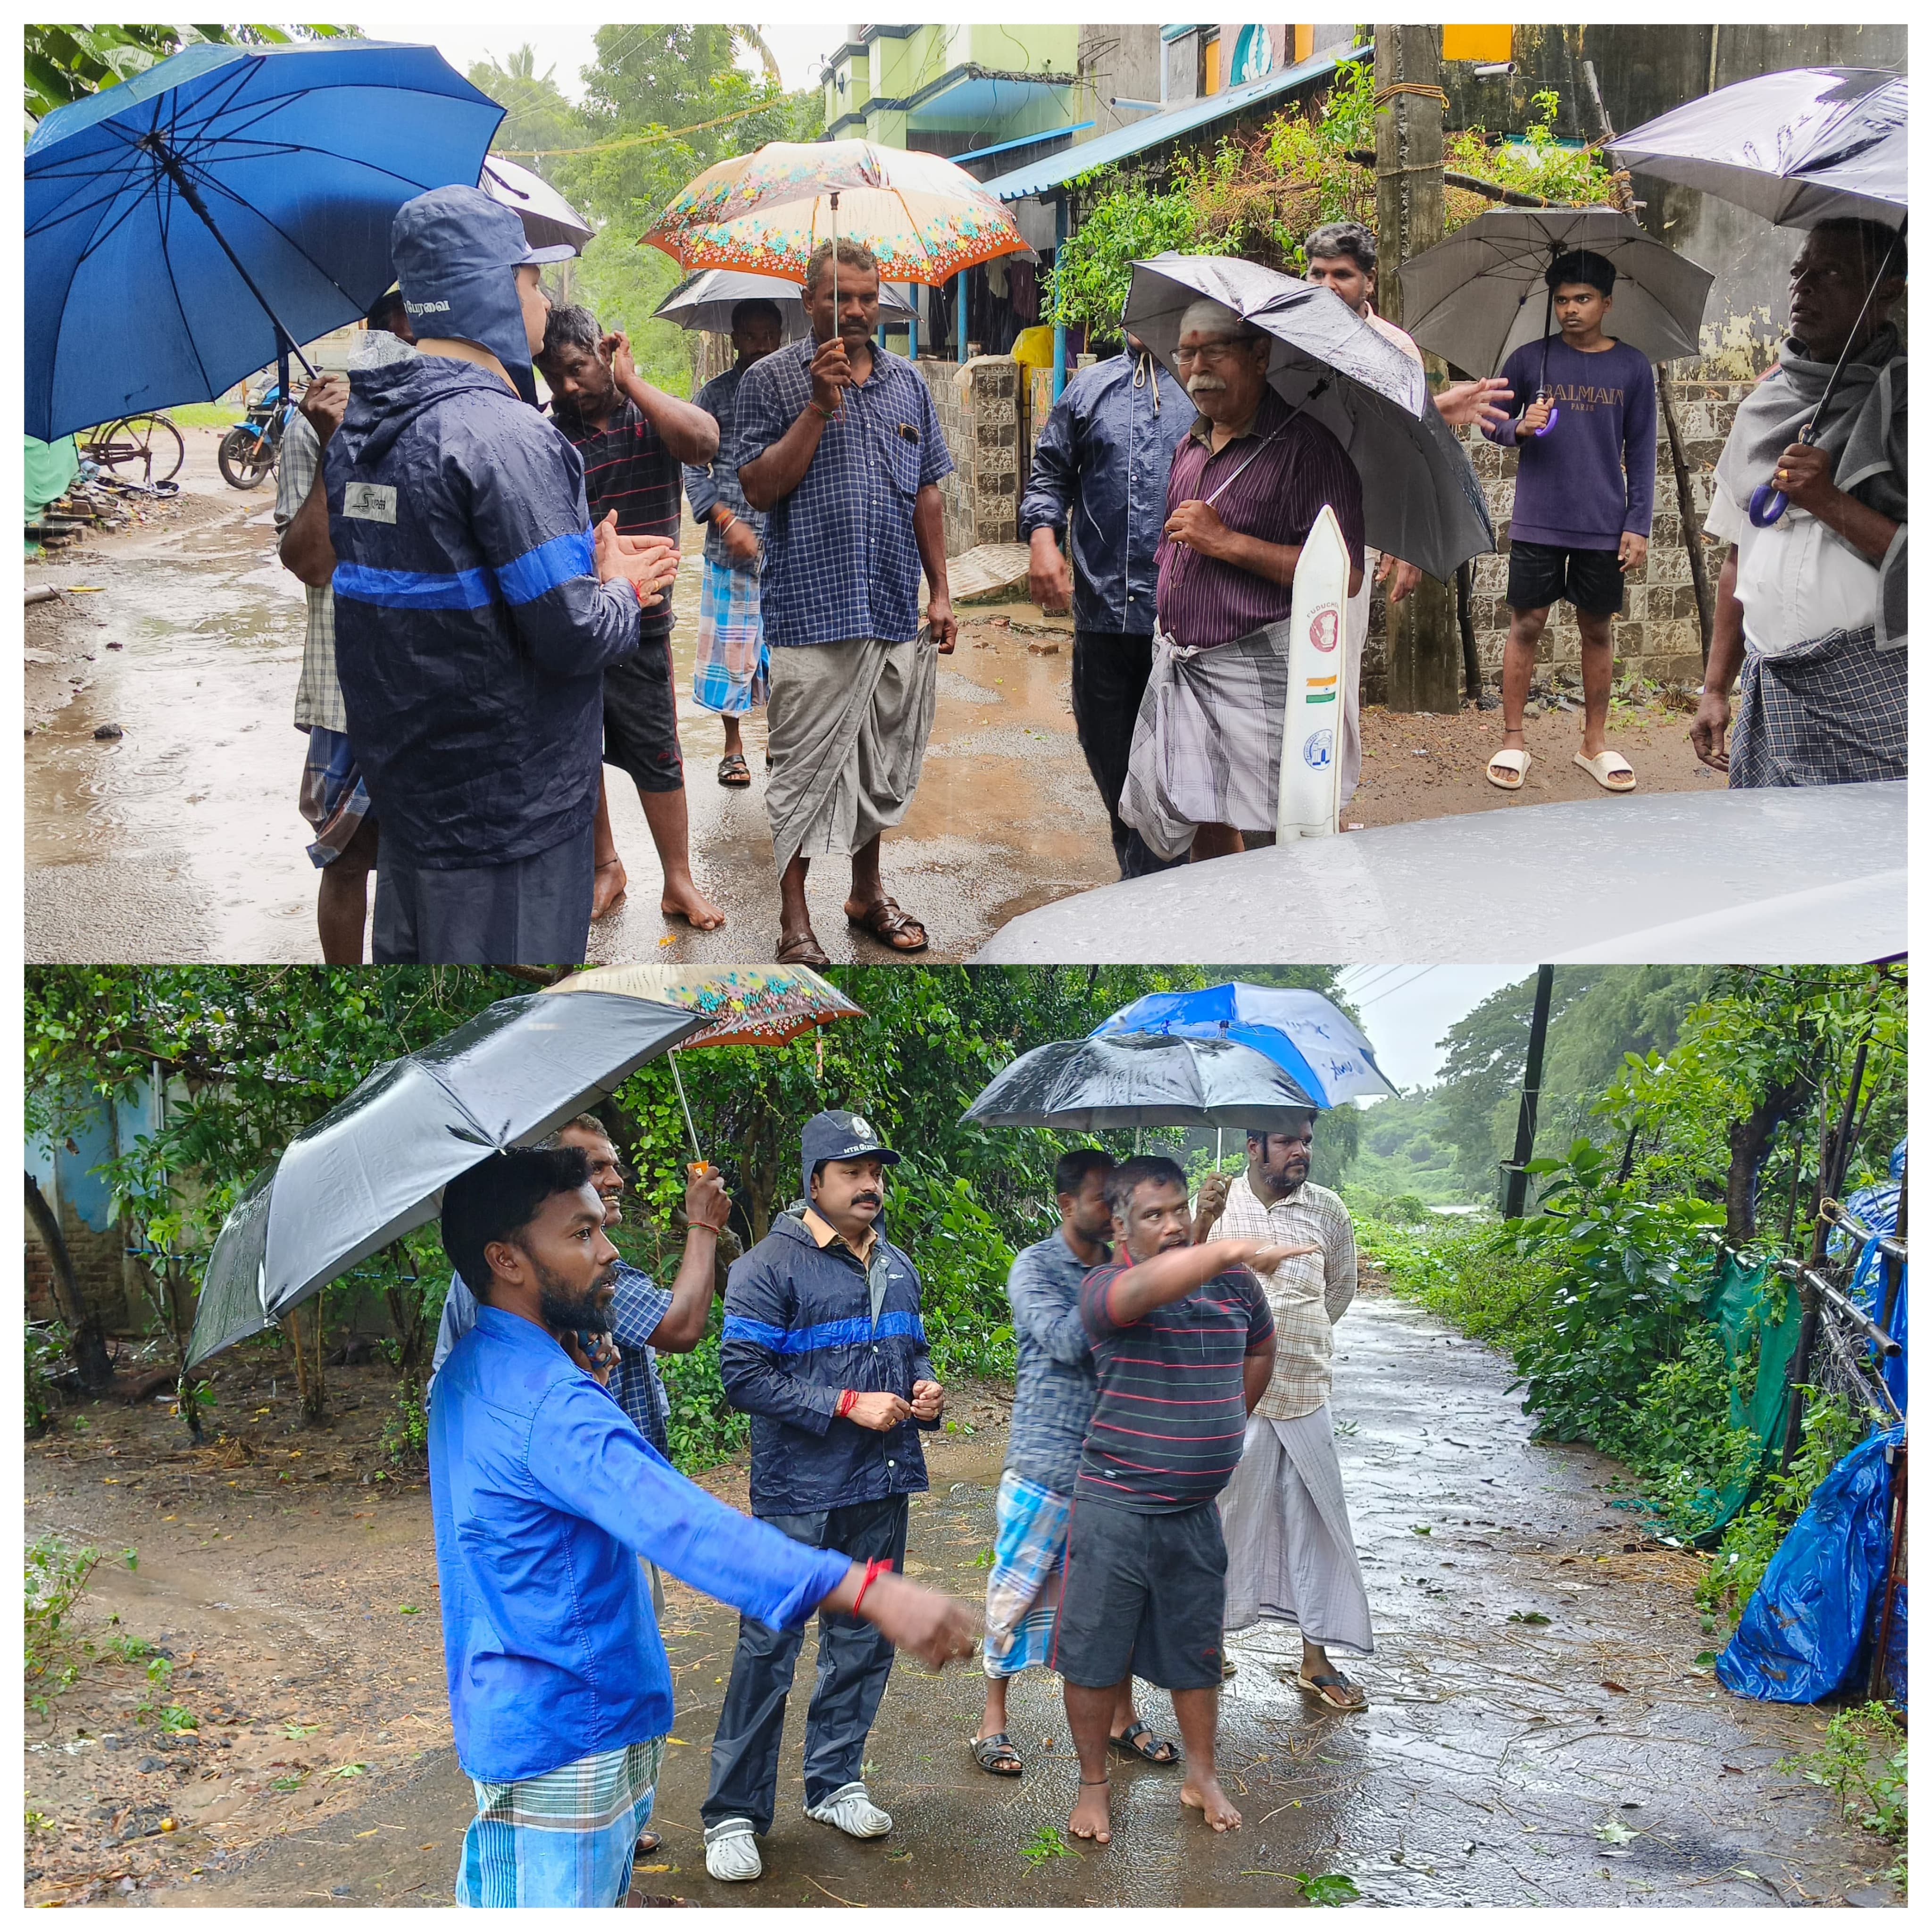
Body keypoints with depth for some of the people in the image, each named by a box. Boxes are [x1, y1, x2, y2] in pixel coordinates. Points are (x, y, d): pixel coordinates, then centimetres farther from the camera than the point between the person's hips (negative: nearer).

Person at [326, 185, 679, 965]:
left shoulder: (358, 429, 7)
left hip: (399, 783, 9)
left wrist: (585, 561, 11)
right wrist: (623, 591, -1)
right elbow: (571, 637, -23)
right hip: (504, 804, -9)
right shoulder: (505, 435, -21)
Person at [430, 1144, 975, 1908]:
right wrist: (872, 1591, -49)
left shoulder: (470, 1370, 7)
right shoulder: (547, 1402, -27)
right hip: (563, 1742, -10)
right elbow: (680, 1523, -41)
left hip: (502, 1720, 10)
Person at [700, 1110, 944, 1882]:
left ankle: (834, 1782, 31)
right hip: (797, 1498, -7)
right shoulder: (770, 1267, -10)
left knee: (864, 1642, 14)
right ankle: (733, 1815, 7)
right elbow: (744, 1376, -16)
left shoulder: (895, 1265, 12)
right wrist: (849, 1406, -19)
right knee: (769, 1650, -4)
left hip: (880, 1493, 7)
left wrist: (923, 1391, 1)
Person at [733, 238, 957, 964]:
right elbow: (759, 489, -10)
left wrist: (940, 593, 11)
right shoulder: (771, 379, -2)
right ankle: (794, 918, 8)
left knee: (882, 764, 13)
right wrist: (820, 406, -17)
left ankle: (868, 892, 28)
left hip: (894, 609, 5)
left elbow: (927, 493, 15)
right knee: (806, 767, -2)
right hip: (812, 611, -5)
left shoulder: (906, 381, 12)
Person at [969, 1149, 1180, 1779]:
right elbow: (1065, 1340, -22)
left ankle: (1122, 1721, 24)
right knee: (1020, 1588, 4)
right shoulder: (1035, 1268, -8)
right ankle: (993, 1720, 19)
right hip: (1046, 1460, -5)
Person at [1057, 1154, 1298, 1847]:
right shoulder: (1105, 1287, -16)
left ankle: (1202, 1778, 34)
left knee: (1195, 1651, 17)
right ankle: (1093, 1785, 24)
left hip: (1197, 1510, 4)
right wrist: (1232, 1251, -56)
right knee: (1095, 1653, 7)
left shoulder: (1233, 1283, 1)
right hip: (1116, 1508, -4)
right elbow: (1144, 1288, -41)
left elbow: (1260, 1349, 22)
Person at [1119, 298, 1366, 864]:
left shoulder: (1304, 445, -11)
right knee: (1199, 826, 9)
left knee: (1271, 842, -6)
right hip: (1178, 663, 7)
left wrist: (1227, 542, -18)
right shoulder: (1191, 446, 15)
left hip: (1258, 671, -7)